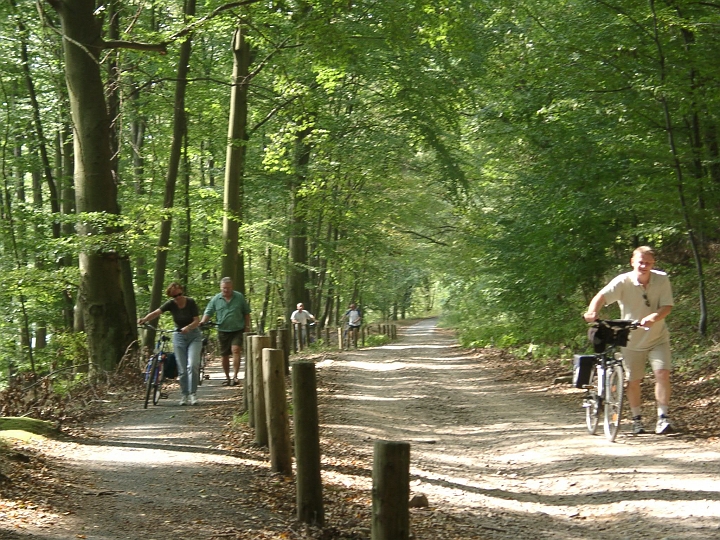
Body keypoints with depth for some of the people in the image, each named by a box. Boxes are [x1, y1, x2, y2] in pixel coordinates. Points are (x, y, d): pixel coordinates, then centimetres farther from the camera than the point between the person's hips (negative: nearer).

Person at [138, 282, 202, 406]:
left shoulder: (190, 302, -13)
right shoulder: (171, 304, -9)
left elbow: (197, 321, -15)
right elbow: (156, 313, -23)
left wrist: (188, 327, -36)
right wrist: (144, 319, -42)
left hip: (193, 335, -2)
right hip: (179, 336, 2)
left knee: (192, 365, -18)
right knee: (182, 369, 1)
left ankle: (193, 393, -11)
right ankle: (184, 395, 13)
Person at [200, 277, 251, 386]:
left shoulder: (239, 297, 2)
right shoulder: (216, 299, 4)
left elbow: (246, 313, 9)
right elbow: (208, 312, 3)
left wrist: (247, 325, 5)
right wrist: (202, 321, -15)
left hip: (237, 330, -2)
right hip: (223, 331, 2)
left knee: (235, 350, -19)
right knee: (224, 355, 8)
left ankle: (235, 376, -21)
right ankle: (227, 377, 22)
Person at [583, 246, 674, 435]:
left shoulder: (662, 279, -11)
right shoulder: (623, 281, -17)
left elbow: (667, 306, -16)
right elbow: (602, 296, -30)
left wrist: (654, 317, -37)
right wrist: (592, 311, -51)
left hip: (657, 338, 0)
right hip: (632, 340, 0)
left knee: (662, 373, -16)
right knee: (633, 381, 7)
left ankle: (663, 417, -6)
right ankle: (637, 419, 25)